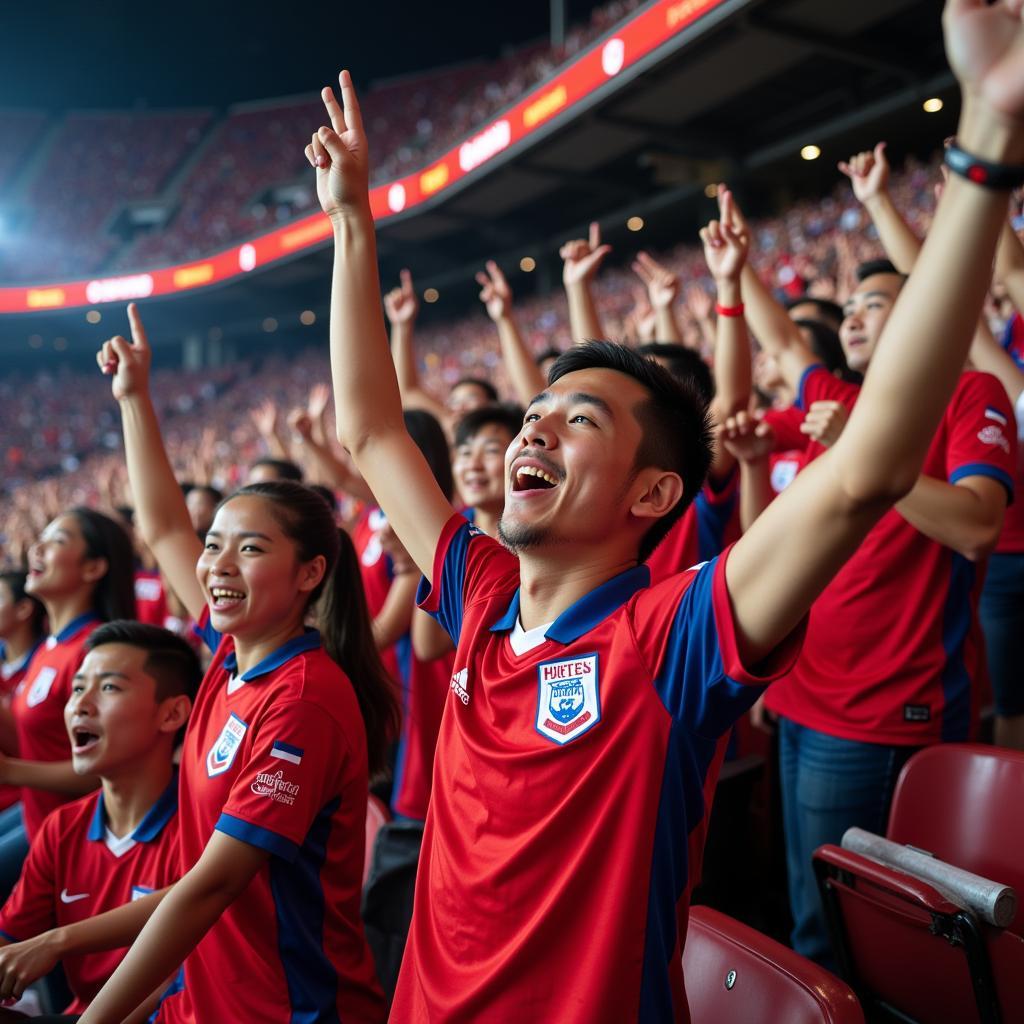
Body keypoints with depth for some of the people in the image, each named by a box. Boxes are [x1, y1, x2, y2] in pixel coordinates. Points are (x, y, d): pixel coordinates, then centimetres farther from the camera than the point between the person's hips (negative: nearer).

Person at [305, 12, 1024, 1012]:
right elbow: (368, 429, 4)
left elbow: (869, 466, -36)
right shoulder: (485, 599, -5)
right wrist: (352, 223, 4)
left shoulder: (667, 637, -22)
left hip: (599, 1003, -5)